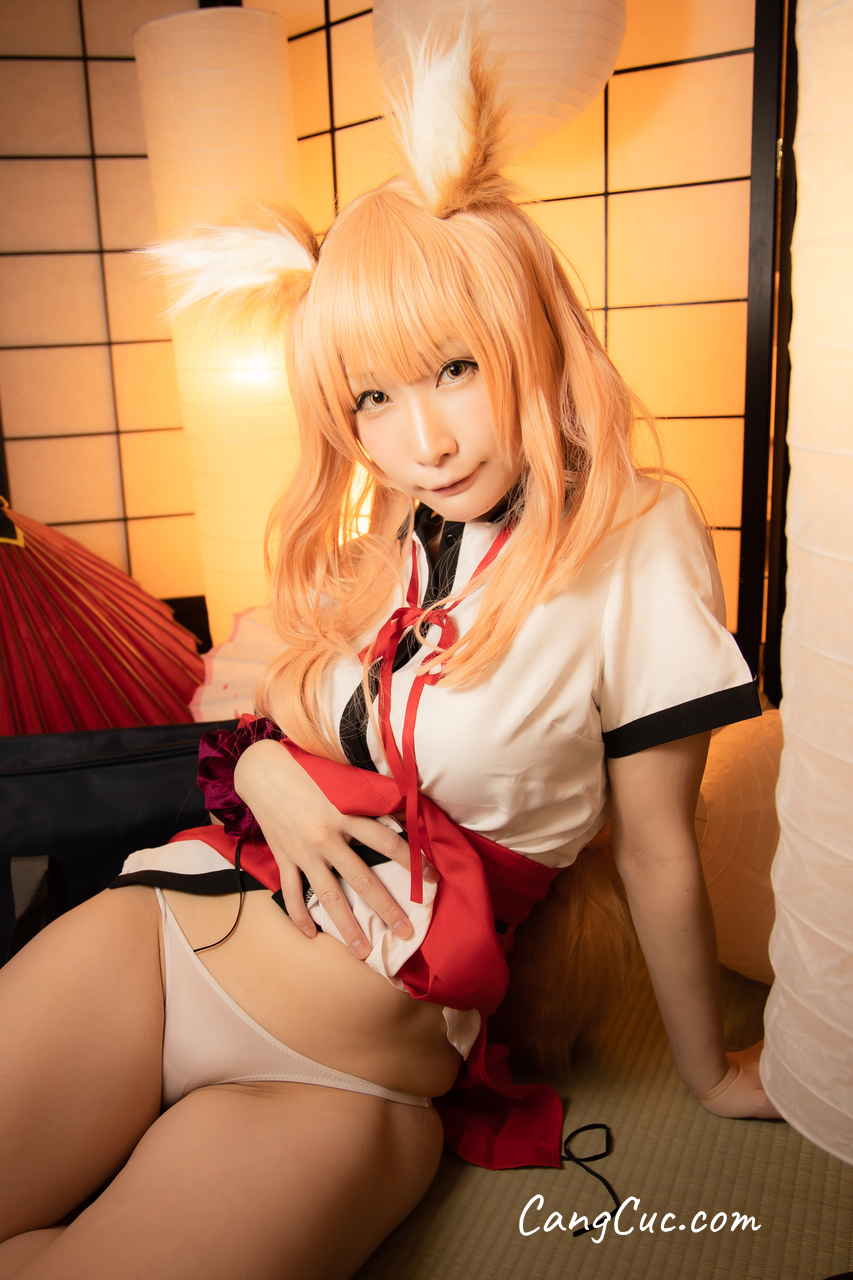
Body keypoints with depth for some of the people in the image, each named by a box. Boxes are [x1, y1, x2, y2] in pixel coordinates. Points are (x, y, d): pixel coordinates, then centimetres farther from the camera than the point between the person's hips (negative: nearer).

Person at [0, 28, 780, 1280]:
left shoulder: (633, 547, -12)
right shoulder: (371, 536, 5)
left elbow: (657, 852, -5)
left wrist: (710, 1072, 6)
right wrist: (263, 769, -7)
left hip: (347, 1083, -4)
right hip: (159, 937, 5)